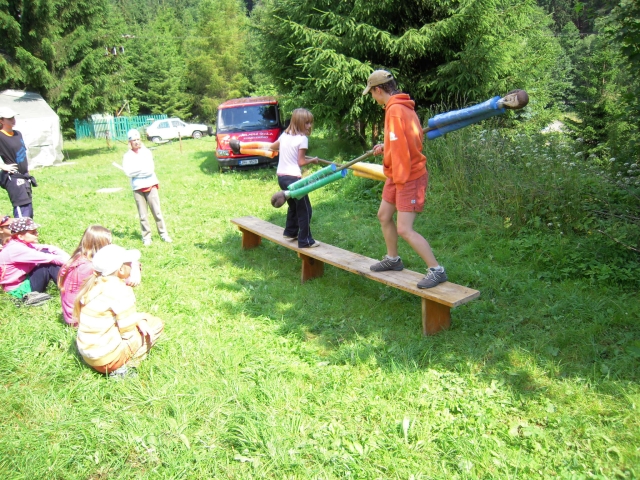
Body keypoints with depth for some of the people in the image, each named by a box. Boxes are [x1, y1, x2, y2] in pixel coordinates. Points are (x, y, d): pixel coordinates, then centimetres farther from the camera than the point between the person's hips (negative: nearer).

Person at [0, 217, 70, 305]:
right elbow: (47, 258, -29)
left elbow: (51, 249, -4)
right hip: (18, 290, -9)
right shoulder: (15, 249, -25)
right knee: (49, 264, -21)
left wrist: (68, 259, -18)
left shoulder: (23, 243, 2)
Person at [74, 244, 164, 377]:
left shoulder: (95, 284, 3)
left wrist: (139, 319, -1)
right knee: (156, 324, 4)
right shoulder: (119, 290, -22)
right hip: (106, 358, -8)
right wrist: (141, 320, 4)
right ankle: (123, 366, 0)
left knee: (143, 320, 21)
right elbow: (128, 332, -16)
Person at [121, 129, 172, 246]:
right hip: (137, 188, 0)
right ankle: (146, 236, 9)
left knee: (157, 211, -1)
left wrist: (136, 171, -8)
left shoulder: (147, 152, 6)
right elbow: (128, 172, -8)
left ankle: (163, 234, 6)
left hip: (150, 185, 0)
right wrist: (143, 169, -10)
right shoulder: (127, 156, 5)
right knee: (142, 214, 1)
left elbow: (151, 169, -6)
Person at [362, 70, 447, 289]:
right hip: (397, 175, 10)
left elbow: (402, 147, -24)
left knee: (404, 229, -10)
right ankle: (393, 259, 36)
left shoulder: (395, 110, -20)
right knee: (384, 215, 19)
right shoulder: (402, 107, 11)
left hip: (409, 177, -10)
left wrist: (401, 179, -19)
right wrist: (385, 148, 14)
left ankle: (436, 270, -1)